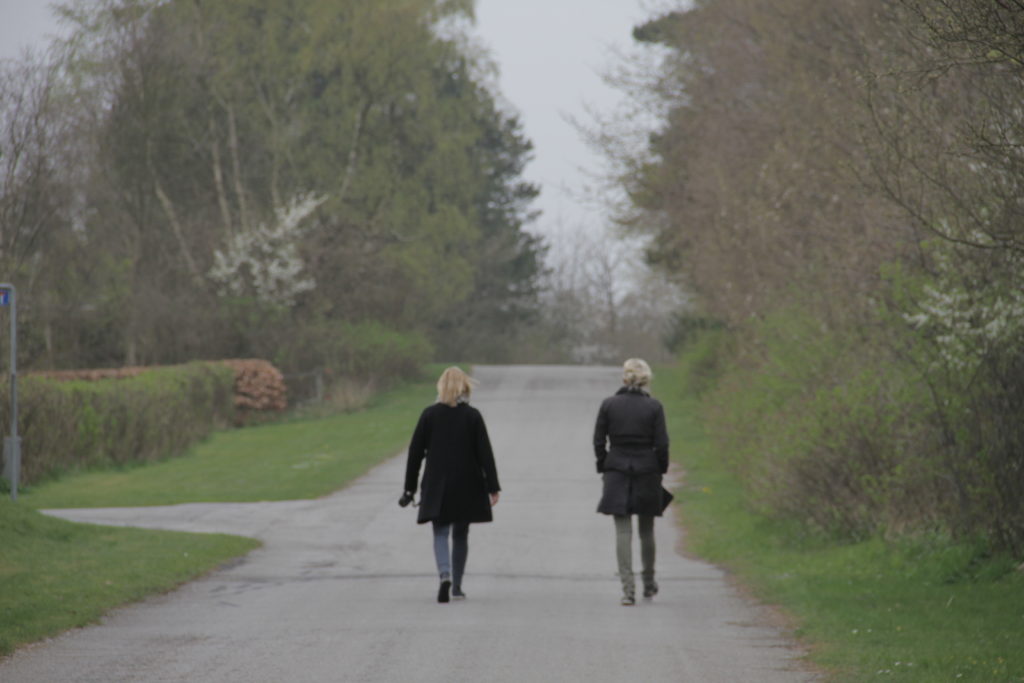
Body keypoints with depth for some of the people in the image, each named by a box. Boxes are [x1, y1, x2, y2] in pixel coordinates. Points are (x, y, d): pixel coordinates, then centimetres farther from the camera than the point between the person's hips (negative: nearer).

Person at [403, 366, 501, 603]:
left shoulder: (429, 415, -3)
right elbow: (485, 453, -6)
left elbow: (415, 452, 0)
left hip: (437, 486, -1)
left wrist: (410, 487, 7)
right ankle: (457, 587, 16)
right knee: (460, 535, 13)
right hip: (466, 486, 1)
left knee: (440, 533, 0)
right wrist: (492, 487, -3)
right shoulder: (472, 416, -5)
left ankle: (445, 574, -27)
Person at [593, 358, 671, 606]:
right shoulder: (654, 407, -6)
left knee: (623, 531, -1)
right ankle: (649, 583, 29)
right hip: (647, 472, 0)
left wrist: (604, 468, 11)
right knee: (647, 530, 15)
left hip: (617, 473, 0)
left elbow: (599, 441, 0)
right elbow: (661, 444, -6)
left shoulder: (608, 404, -3)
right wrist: (661, 470, 7)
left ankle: (628, 587, -10)